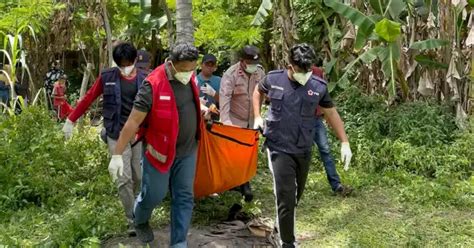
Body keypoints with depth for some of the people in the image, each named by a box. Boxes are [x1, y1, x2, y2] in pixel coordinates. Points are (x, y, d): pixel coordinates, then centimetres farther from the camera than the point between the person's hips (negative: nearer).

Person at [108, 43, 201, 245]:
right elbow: (133, 122, -20)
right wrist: (118, 154, -20)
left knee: (184, 197, 7)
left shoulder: (190, 79, 0)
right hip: (159, 151, -5)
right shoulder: (153, 85, -21)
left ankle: (179, 243, 19)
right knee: (154, 194, 7)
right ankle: (140, 221, 40)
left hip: (187, 151, 6)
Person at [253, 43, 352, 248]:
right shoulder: (273, 79, -8)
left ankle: (281, 225, 46)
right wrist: (257, 116, 4)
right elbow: (258, 91, 16)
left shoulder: (318, 87, -6)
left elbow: (331, 113, 6)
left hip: (303, 150, 3)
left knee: (295, 196, 19)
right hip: (280, 149, -3)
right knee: (286, 199, -9)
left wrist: (344, 142, 2)